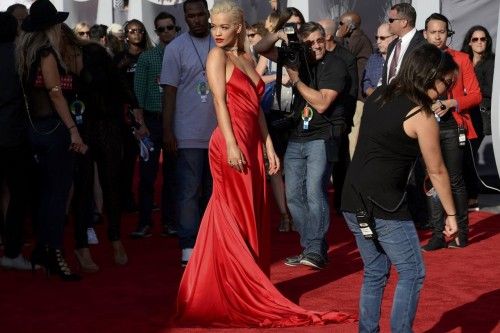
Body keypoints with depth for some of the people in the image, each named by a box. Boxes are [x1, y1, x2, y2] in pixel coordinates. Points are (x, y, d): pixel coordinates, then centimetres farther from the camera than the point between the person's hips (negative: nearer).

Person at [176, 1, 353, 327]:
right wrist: (231, 145, -21)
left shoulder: (247, 58, 17)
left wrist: (269, 147, 12)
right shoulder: (217, 56, -3)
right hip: (231, 144, -7)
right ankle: (236, 294, 2)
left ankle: (250, 291, 15)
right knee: (234, 219, -3)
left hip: (253, 144, 7)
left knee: (253, 218, 8)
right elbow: (220, 101, -12)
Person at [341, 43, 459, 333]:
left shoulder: (377, 97, 11)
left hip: (354, 201, 8)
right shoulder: (422, 116, -10)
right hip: (384, 206, -8)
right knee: (412, 274, 3)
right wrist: (451, 214, 7)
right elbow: (437, 171, -2)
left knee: (375, 272, 18)